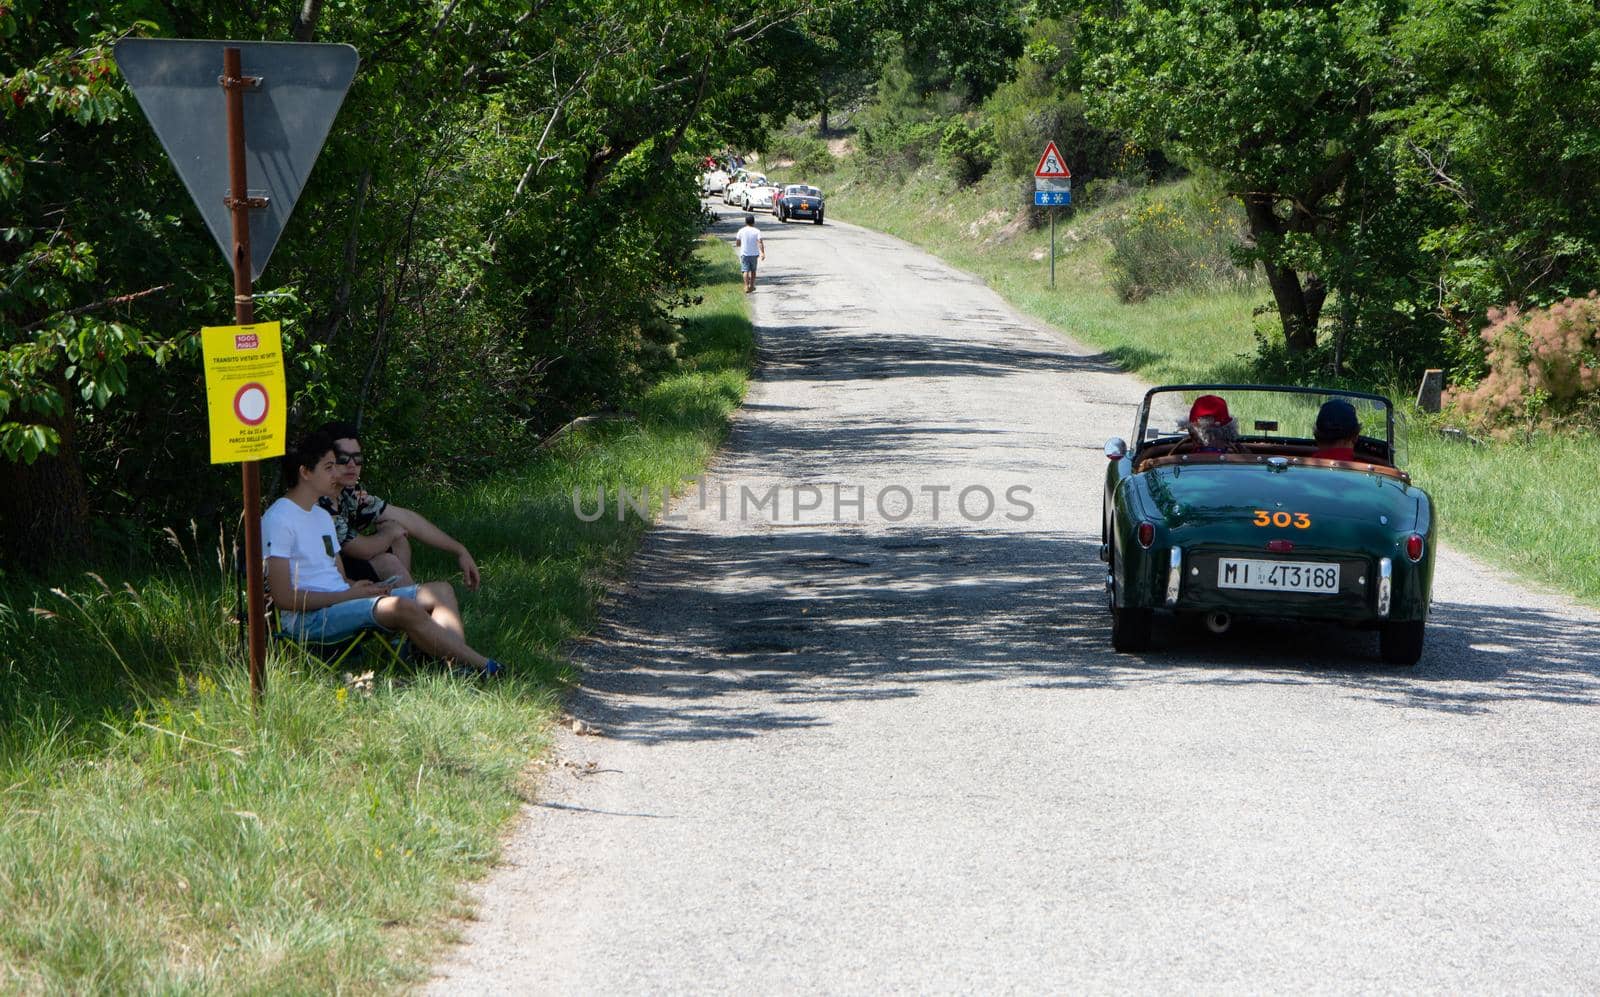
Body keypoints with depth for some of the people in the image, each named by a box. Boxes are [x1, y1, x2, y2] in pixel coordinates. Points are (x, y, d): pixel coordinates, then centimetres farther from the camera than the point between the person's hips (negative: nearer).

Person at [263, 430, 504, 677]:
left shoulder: (322, 516, 22)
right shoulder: (278, 520, -9)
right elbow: (285, 597, -16)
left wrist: (363, 587, -1)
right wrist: (350, 594, -14)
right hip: (306, 619, -10)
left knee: (440, 590, -1)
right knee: (402, 606, -32)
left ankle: (459, 664, -28)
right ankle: (483, 666, -27)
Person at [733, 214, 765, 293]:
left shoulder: (741, 231, -3)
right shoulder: (757, 231, -5)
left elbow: (737, 243, 2)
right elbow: (760, 242, -16)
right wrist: (763, 253, -18)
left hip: (744, 254, -1)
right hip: (754, 254, 1)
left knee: (746, 270, -4)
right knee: (753, 270, 17)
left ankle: (746, 287, -16)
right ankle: (752, 286, 25)